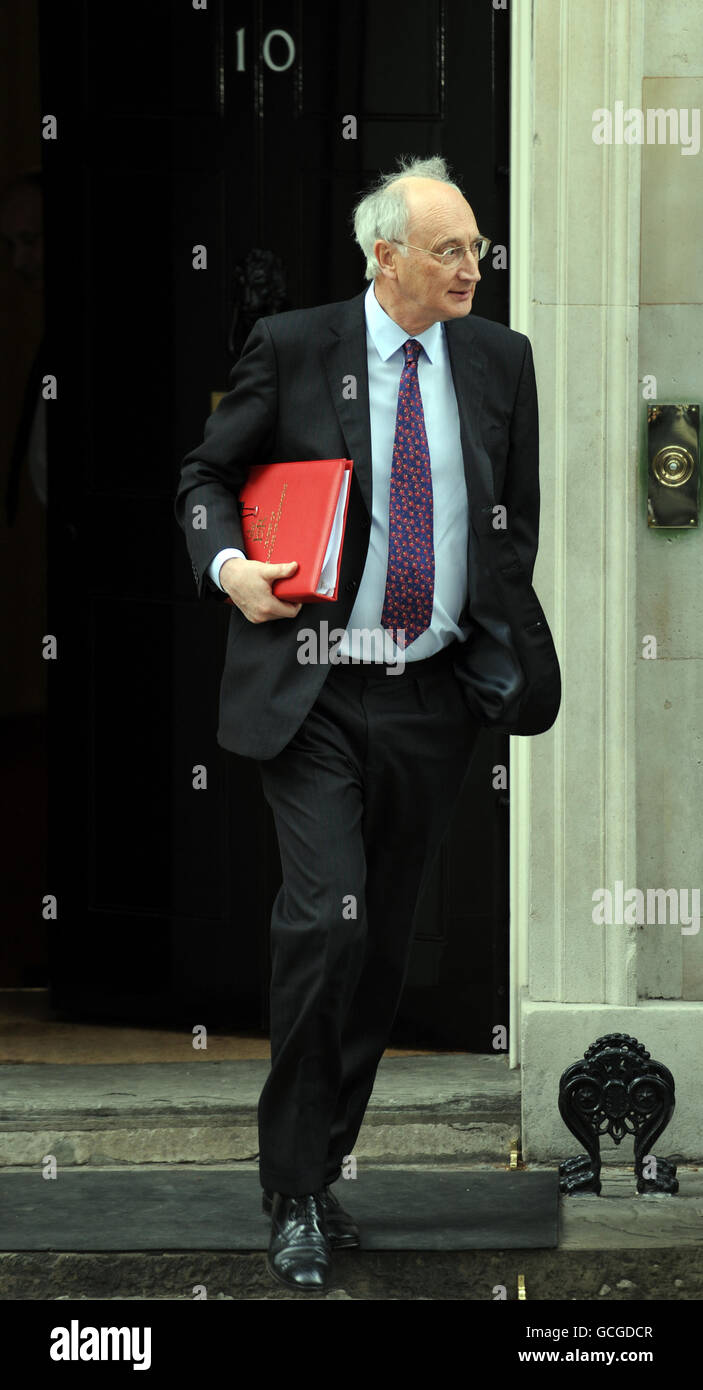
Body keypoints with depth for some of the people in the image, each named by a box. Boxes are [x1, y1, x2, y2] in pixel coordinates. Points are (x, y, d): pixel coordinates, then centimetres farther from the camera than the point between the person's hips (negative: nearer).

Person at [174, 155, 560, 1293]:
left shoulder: (498, 361, 7)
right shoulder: (294, 349, -2)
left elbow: (518, 515, 17)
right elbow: (206, 476, 5)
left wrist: (502, 638, 9)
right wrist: (227, 563, -13)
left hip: (437, 696, 4)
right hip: (316, 690, -4)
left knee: (384, 942, 9)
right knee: (326, 919, -16)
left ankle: (324, 1164, 22)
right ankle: (295, 1196, -6)